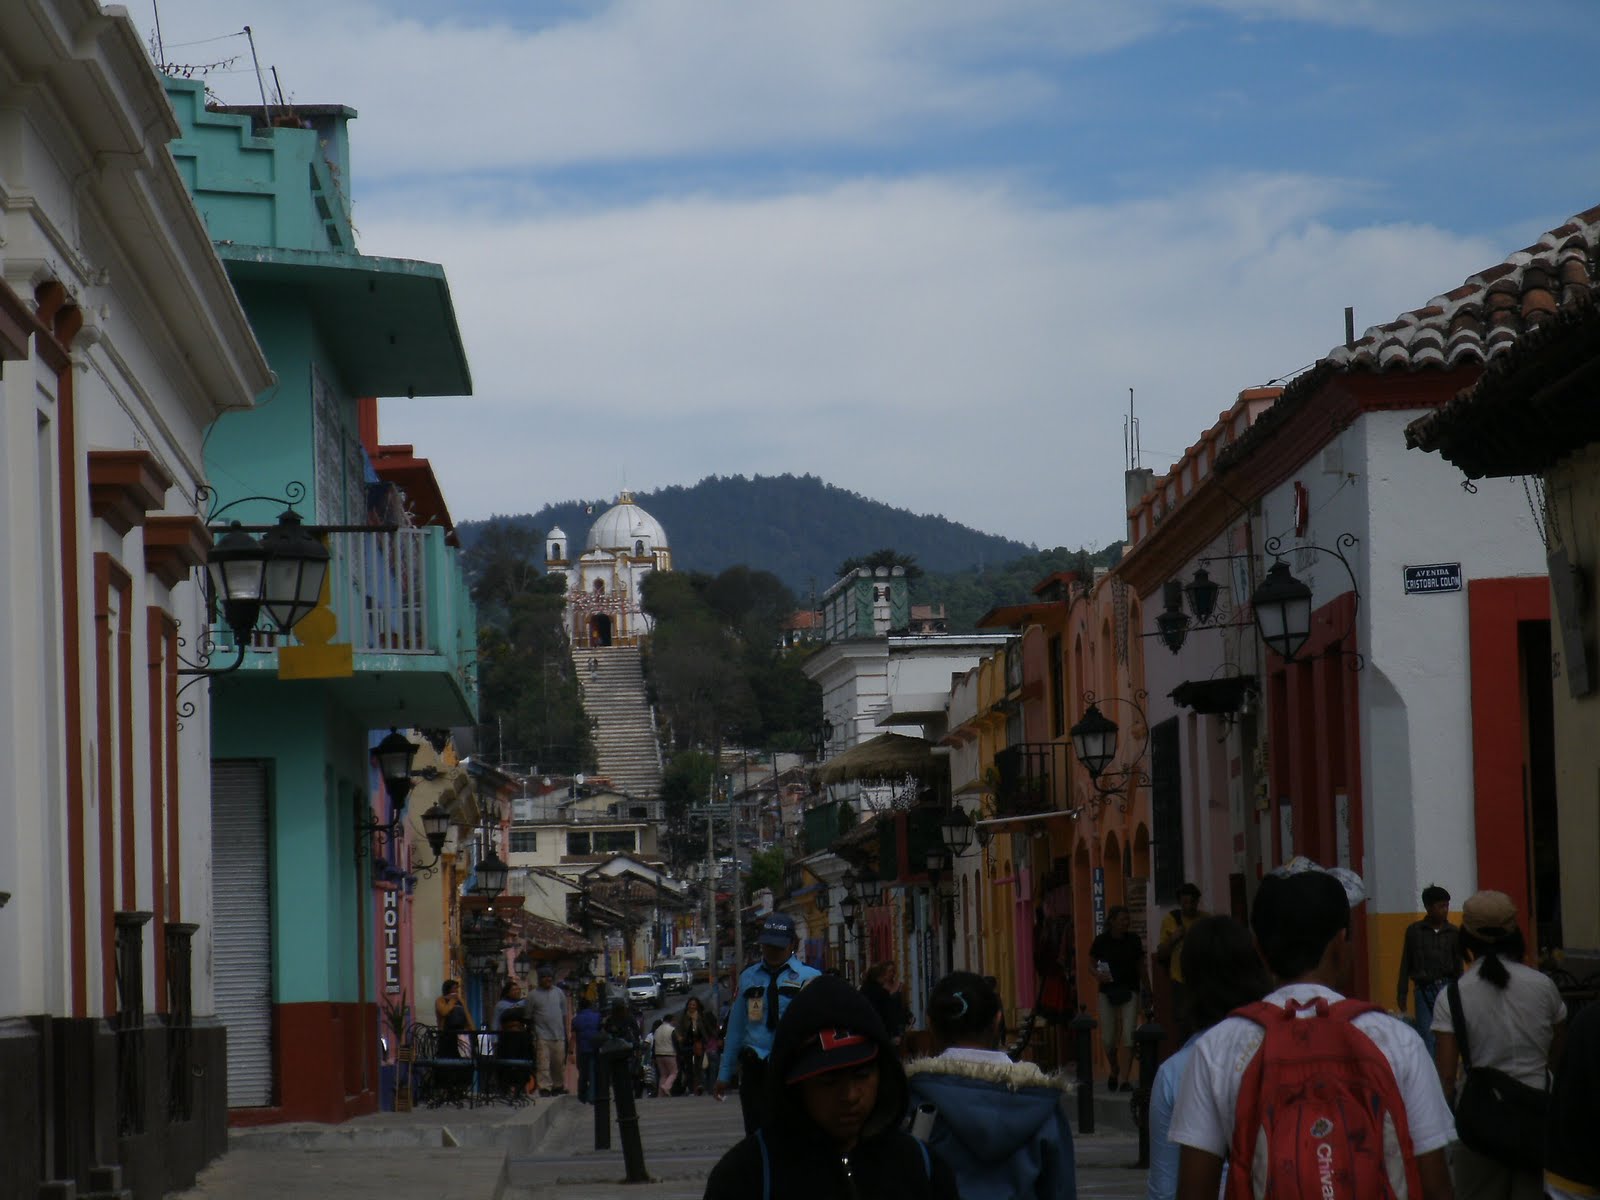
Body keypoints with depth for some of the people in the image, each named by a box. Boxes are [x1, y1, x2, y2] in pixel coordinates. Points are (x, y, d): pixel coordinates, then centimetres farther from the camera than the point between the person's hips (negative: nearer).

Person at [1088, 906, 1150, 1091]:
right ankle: (1114, 1072, 28)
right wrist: (1098, 975, -17)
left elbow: (1141, 967, 11)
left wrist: (1147, 991, 10)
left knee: (1129, 1035, -11)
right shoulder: (1101, 941, -2)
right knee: (1108, 1038, 3)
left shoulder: (1133, 940, 3)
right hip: (1108, 992, 0)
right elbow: (1092, 965, 5)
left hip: (1130, 991, 0)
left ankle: (1127, 1077, -7)